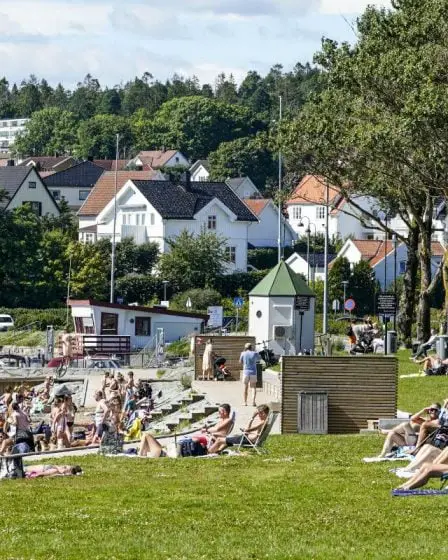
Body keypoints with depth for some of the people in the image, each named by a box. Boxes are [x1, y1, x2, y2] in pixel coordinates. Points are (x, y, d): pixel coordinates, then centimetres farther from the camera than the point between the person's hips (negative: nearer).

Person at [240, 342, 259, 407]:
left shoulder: (243, 354, -4)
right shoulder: (255, 353, -4)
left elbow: (240, 361, 12)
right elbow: (258, 359, 17)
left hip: (246, 372, 0)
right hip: (253, 372, 0)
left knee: (245, 387, 10)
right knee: (253, 387, 4)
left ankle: (245, 402, 10)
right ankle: (253, 401, -13)